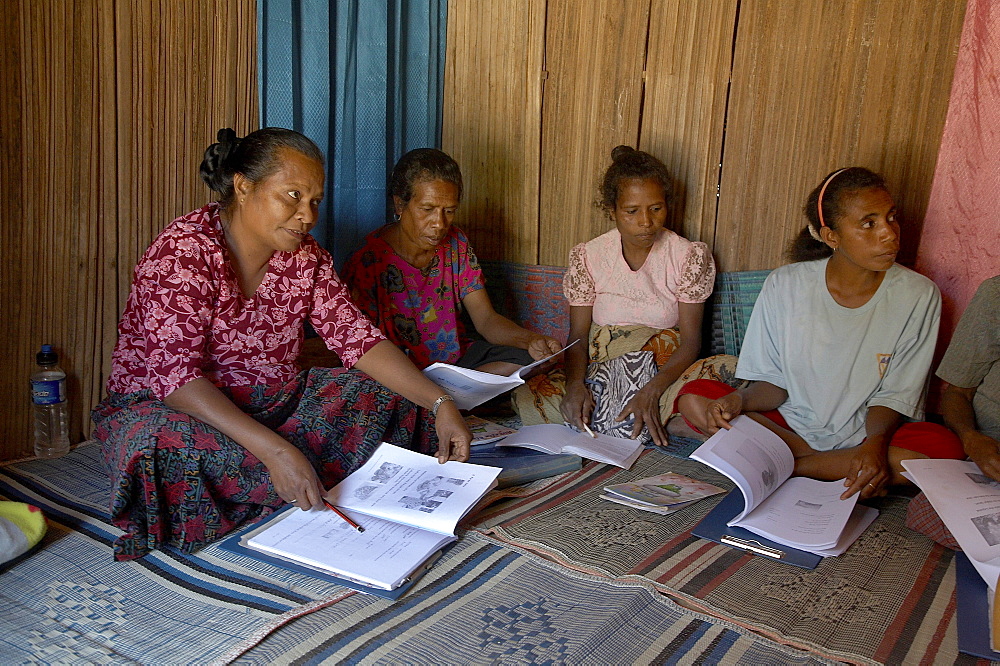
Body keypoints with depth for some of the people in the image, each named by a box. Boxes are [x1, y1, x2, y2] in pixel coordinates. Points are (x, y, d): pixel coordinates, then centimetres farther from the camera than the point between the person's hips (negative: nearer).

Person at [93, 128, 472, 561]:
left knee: (386, 395, -7)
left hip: (270, 404, 6)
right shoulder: (183, 252, -21)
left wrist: (440, 403, -17)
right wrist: (273, 449, -41)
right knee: (172, 446, -40)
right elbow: (175, 376, -30)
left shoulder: (305, 257, -1)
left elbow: (358, 338, -4)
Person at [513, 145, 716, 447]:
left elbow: (690, 340, -8)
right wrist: (575, 385, -23)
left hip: (665, 374, 0)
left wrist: (651, 391, -26)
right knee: (526, 398, -27)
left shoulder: (691, 257, -3)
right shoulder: (587, 257, 0)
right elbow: (578, 337, -1)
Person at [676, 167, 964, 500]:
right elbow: (773, 383, -3)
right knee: (694, 398, -20)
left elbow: (894, 396, -6)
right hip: (790, 425, 1)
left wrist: (876, 443, -27)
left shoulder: (917, 296, -8)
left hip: (867, 434, 0)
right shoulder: (785, 285, -8)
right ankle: (839, 467, -17)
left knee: (945, 448, -31)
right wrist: (741, 400, -26)